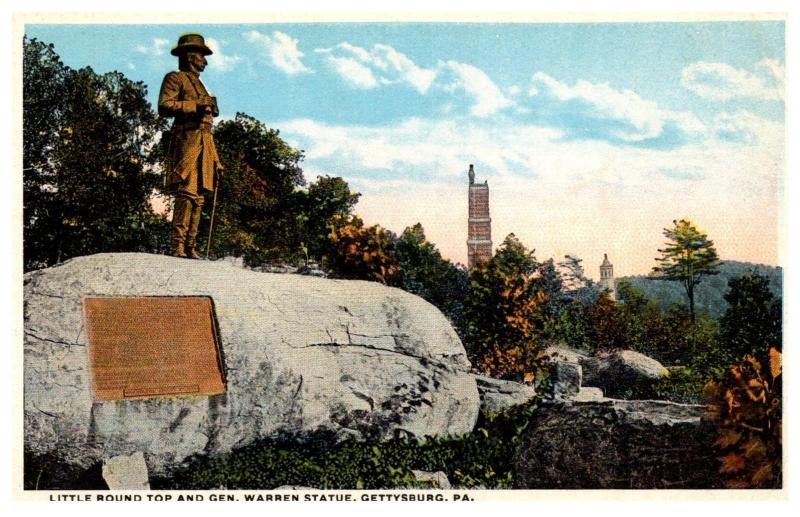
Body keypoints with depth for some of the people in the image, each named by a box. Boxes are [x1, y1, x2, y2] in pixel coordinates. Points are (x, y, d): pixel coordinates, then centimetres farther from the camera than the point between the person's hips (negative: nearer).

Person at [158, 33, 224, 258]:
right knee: (186, 194, -17)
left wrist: (216, 162, 21)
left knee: (197, 197, 4)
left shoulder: (199, 84, 29)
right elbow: (164, 107, -11)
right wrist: (196, 106, -13)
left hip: (204, 143, 8)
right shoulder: (175, 78, 5)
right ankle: (178, 247, -20)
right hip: (186, 140, -8)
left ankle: (190, 248, 5)